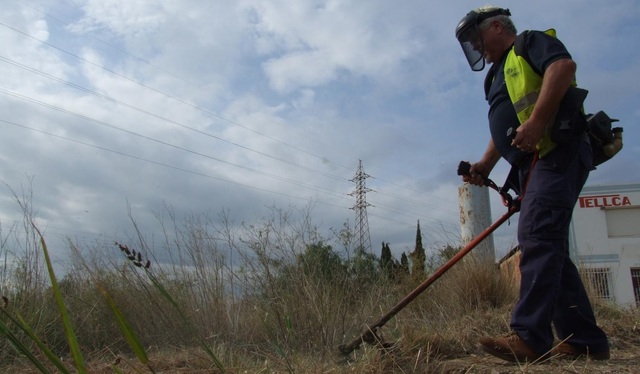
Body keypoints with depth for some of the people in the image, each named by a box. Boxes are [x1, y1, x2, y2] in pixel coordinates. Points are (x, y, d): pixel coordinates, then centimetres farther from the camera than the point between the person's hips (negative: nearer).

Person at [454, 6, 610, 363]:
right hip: (535, 162, 10)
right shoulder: (501, 73, 30)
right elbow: (505, 130, 31)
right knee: (549, 251, 5)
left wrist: (537, 121, -26)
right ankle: (586, 340, 8)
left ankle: (529, 336, -26)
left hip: (557, 152, -10)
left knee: (537, 238, -21)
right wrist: (487, 163, 17)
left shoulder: (530, 42, 5)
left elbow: (564, 66, -16)